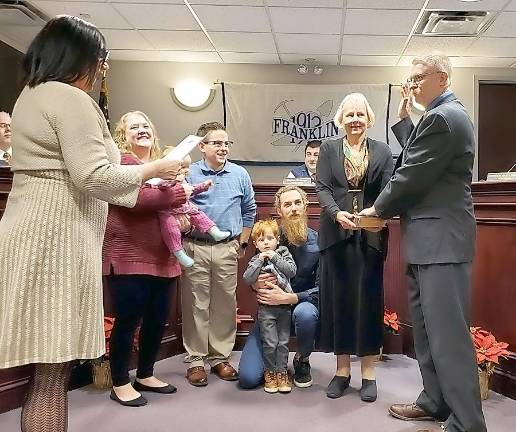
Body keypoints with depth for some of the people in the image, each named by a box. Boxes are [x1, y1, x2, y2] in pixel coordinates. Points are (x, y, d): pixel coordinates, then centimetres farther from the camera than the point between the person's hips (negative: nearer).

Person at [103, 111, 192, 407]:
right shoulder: (122, 162, -7)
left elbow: (174, 201, 28)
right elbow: (135, 198, -24)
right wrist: (179, 193, -16)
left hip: (163, 258, 8)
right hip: (130, 257, -8)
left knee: (158, 319, 13)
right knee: (128, 321, 0)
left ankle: (146, 375, 30)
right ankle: (121, 384, 16)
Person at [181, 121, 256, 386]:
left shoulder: (240, 175, 8)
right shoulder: (188, 174, 0)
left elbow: (249, 210, 15)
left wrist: (242, 242, 14)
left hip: (227, 249, 2)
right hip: (195, 248, -2)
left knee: (225, 305, 7)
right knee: (195, 305, 2)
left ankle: (220, 357, 20)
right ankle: (196, 360, 13)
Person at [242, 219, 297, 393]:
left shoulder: (283, 254, 6)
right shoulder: (256, 260, 2)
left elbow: (292, 271, -9)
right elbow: (247, 279, -13)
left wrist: (275, 258, -14)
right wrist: (260, 260, -17)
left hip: (285, 305, 2)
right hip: (266, 308, -2)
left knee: (283, 342, 7)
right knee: (270, 343, -1)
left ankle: (282, 372, 19)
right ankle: (270, 373, 15)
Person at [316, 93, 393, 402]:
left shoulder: (382, 151, 10)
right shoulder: (329, 149, 10)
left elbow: (388, 191, 1)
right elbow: (322, 188, 0)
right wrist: (336, 213, -18)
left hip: (370, 235, 0)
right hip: (337, 234, 0)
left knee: (368, 298, 3)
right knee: (338, 298, 4)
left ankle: (368, 373, 14)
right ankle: (342, 370, 16)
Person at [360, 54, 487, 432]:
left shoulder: (442, 117, -16)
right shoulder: (446, 115, 18)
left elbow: (412, 176, -17)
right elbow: (416, 157, 19)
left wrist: (378, 209, -2)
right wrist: (404, 118, 15)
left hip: (441, 240, -11)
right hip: (430, 239, 11)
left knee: (449, 334, -6)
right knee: (427, 329, 17)